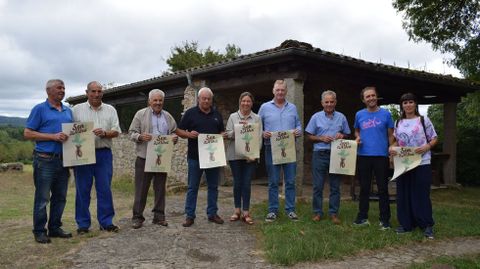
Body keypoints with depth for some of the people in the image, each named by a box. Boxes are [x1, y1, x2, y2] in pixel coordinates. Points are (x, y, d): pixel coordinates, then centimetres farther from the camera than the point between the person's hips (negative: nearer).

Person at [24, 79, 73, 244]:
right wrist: (53, 136, -16)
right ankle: (39, 231, 11)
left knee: (60, 197, 11)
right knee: (42, 198, 0)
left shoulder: (68, 111, 15)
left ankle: (55, 228, 22)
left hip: (63, 160, 6)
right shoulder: (39, 109, -2)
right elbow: (28, 133, -7)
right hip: (45, 160, -6)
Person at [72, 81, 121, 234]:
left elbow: (116, 131, 6)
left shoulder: (110, 110, 12)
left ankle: (106, 222, 13)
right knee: (83, 189, 3)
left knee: (105, 189, 3)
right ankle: (83, 224, 13)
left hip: (103, 154, 1)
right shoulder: (77, 109, 7)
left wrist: (104, 133, -13)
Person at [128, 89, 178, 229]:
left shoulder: (168, 117, 13)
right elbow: (132, 133, -1)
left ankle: (159, 216, 18)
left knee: (160, 188, 9)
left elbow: (174, 133, 17)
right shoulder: (141, 114, 1)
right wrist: (140, 136, -21)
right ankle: (137, 217, 10)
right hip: (144, 158, -3)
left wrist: (175, 138, -6)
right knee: (141, 188, 1)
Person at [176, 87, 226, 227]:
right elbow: (179, 131, 0)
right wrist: (189, 134, -19)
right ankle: (190, 215, 9)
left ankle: (212, 213, 20)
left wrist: (222, 135, -3)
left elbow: (222, 131, 19)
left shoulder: (217, 114, 11)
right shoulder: (190, 113, 0)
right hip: (195, 156, -3)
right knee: (192, 187, 2)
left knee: (213, 186, 10)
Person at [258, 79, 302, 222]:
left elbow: (298, 125, 14)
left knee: (290, 181, 5)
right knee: (273, 182, 4)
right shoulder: (265, 107, 6)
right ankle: (272, 210, 12)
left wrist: (298, 131, -8)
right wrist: (263, 133, -14)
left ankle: (290, 209, 14)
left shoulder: (292, 107, 12)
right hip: (271, 148, -2)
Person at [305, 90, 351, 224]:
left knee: (335, 186, 5)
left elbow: (347, 134, 15)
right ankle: (317, 212, 12)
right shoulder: (316, 117, 4)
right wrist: (321, 138, -11)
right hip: (319, 154, -1)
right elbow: (309, 136, 4)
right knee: (318, 185, 1)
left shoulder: (341, 117, 9)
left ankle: (333, 212, 13)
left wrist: (341, 136, -7)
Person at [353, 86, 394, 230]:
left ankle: (385, 219, 11)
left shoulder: (385, 114, 1)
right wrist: (357, 137, -2)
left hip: (381, 156, -2)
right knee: (364, 187, 10)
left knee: (383, 188, 3)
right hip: (363, 155, 2)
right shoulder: (359, 115, 6)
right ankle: (362, 217, 19)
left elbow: (390, 135, 4)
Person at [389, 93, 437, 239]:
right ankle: (406, 223, 16)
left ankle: (427, 225, 6)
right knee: (403, 194, 6)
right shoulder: (398, 123, 12)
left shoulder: (424, 120, 1)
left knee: (422, 194, -3)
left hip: (422, 163, -4)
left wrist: (427, 147, -18)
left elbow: (434, 139, 2)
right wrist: (391, 148, -3)